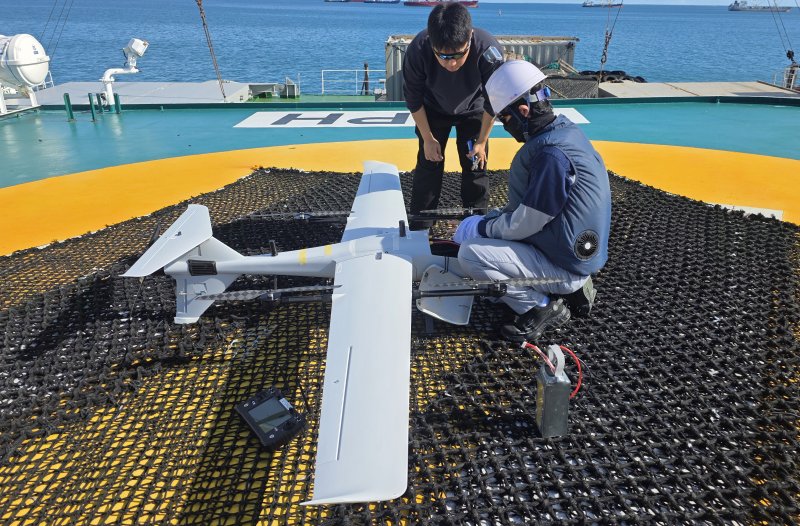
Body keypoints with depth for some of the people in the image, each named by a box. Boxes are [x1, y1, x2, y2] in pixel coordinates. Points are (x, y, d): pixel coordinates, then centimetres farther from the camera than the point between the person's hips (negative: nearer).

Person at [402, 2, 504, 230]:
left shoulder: (489, 51, -37)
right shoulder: (417, 51, -36)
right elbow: (413, 98, -17)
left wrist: (482, 141, -12)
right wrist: (428, 138, -11)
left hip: (473, 110, 0)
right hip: (433, 110, 0)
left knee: (475, 165, -1)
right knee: (429, 163, -2)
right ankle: (418, 229, 9)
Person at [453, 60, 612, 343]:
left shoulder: (551, 154, -27)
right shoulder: (565, 131, 4)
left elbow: (525, 224, -22)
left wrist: (481, 227, -5)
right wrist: (486, 219, 7)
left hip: (563, 265, -10)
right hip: (577, 252, 10)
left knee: (470, 253, -16)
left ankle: (543, 307, -3)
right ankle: (571, 288, 14)